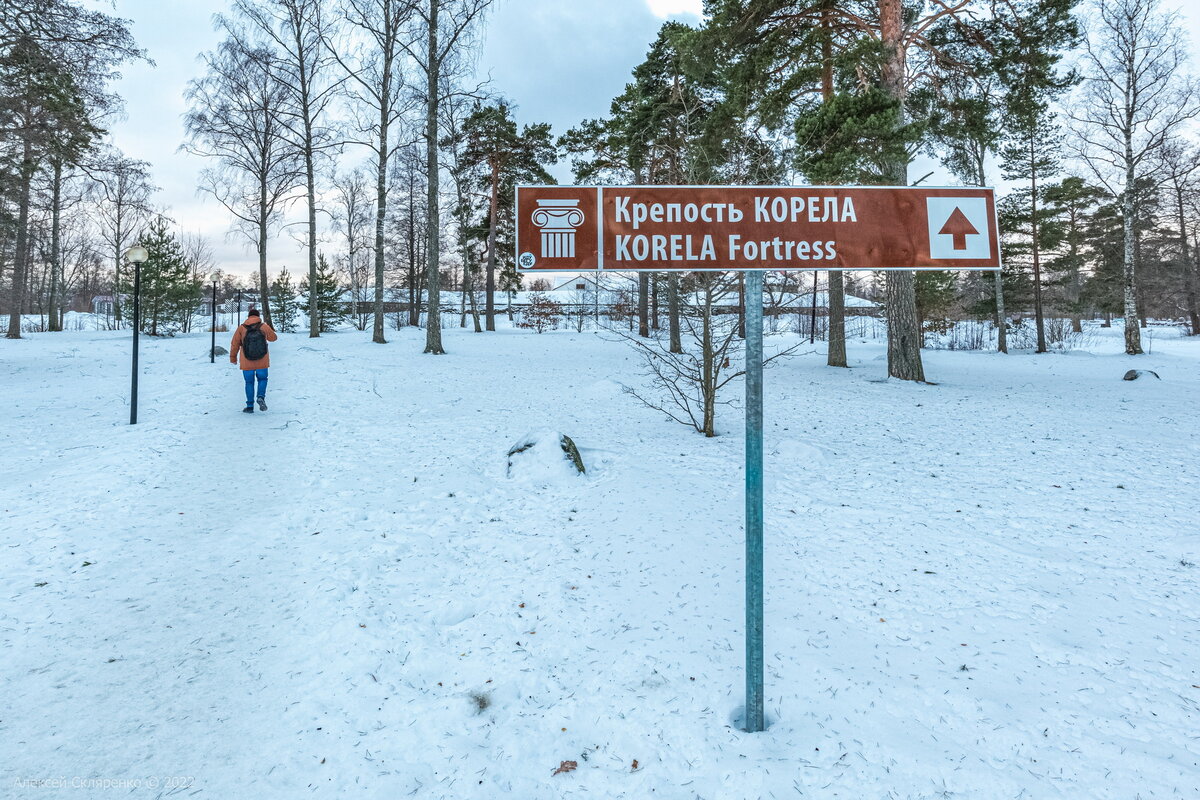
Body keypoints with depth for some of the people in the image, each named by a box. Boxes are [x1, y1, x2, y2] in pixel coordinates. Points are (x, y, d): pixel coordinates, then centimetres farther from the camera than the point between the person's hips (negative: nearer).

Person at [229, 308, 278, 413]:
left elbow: (234, 344, 1)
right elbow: (273, 337, 11)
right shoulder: (264, 327, -6)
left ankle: (250, 406, 13)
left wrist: (233, 357, 14)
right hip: (262, 361, 0)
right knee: (262, 379, 17)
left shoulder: (241, 328, -5)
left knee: (249, 382, 13)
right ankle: (261, 397, -10)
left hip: (247, 362, 0)